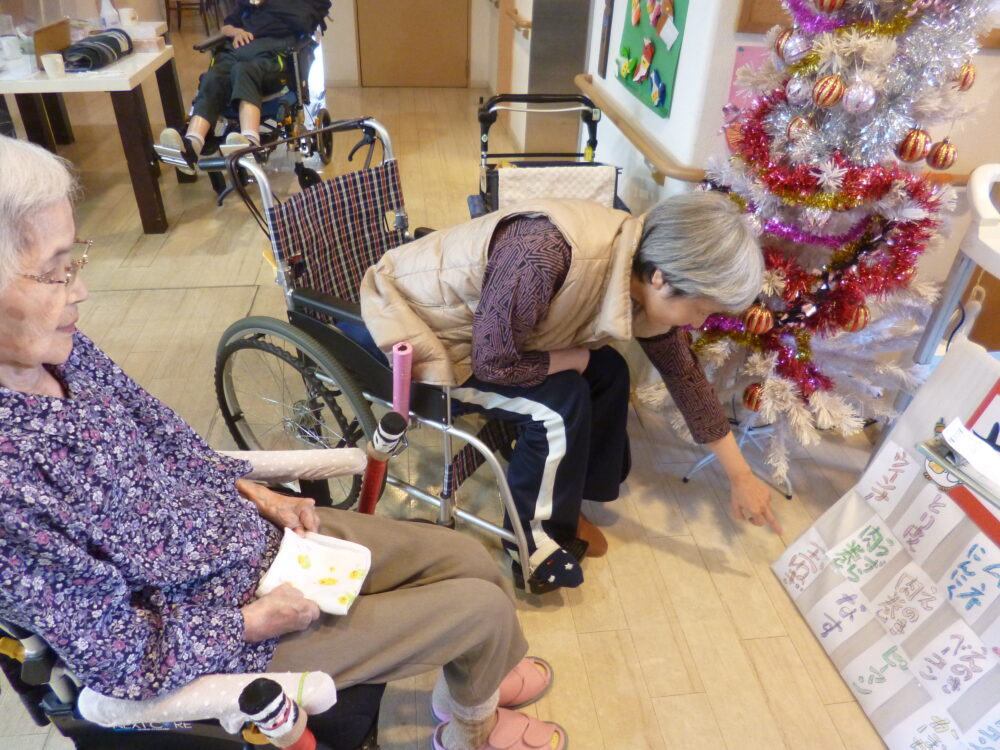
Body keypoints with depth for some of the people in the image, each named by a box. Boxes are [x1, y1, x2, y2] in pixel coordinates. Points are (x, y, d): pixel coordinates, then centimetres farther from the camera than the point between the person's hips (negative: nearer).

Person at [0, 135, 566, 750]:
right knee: (484, 606, -1)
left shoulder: (61, 353, -10)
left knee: (470, 558, 7)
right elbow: (124, 659, -23)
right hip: (221, 642, -6)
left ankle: (482, 671, 42)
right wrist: (258, 621, -16)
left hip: (263, 530, 6)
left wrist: (260, 495, -1)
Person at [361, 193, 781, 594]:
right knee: (561, 402, -20)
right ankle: (533, 545, 2)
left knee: (607, 372, -1)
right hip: (413, 327, -7)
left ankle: (560, 504, 17)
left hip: (489, 328, 7)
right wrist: (572, 358, -13)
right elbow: (493, 361, -31)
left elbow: (685, 374, 0)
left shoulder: (645, 263, -11)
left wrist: (741, 477, 6)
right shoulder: (549, 253, -39)